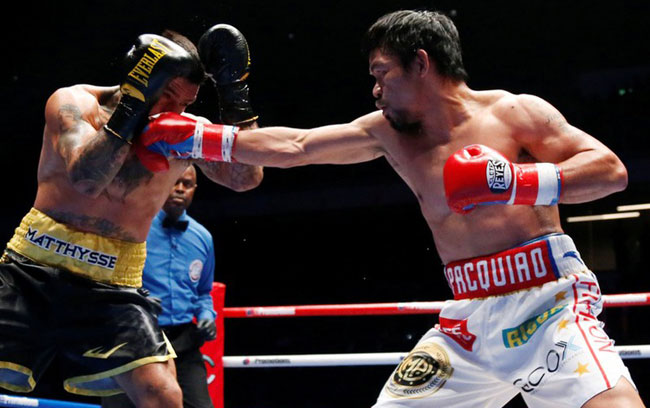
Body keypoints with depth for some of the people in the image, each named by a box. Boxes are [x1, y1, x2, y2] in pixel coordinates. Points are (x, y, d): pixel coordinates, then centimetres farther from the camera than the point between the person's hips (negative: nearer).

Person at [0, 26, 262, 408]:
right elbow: (86, 178, -21)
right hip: (37, 262, -2)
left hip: (114, 281, 2)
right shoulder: (74, 102, -5)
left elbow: (246, 177, -6)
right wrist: (133, 104, -25)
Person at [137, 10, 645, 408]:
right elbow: (293, 147, 14)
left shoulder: (515, 113, -4)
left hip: (550, 307, -5)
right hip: (468, 325, 5)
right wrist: (196, 139, 13)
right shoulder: (388, 132, 11)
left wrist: (516, 182, -23)